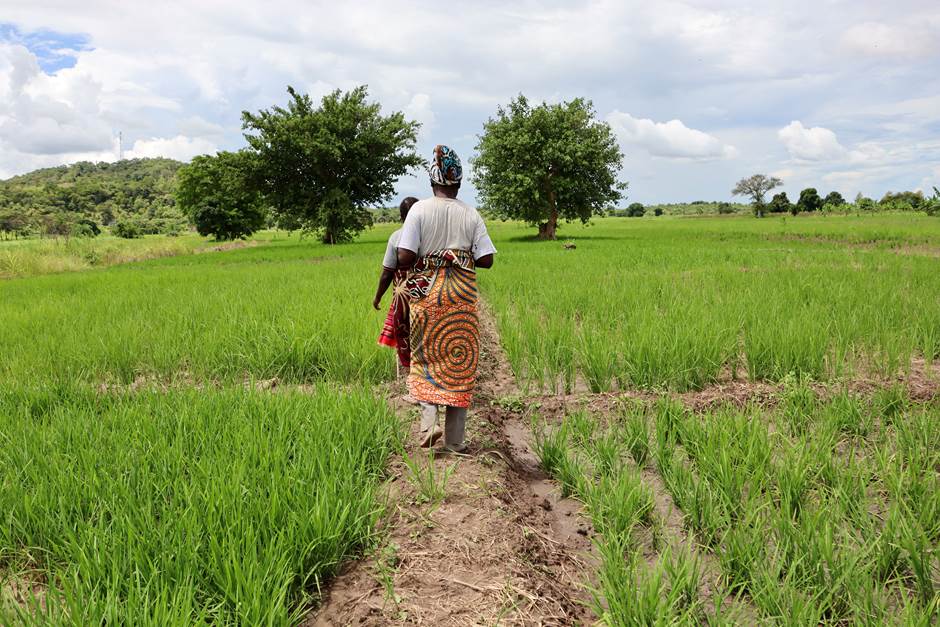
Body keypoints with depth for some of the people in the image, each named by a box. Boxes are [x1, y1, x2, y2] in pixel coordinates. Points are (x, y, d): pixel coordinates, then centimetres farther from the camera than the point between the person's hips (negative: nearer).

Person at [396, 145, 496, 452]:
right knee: (459, 361, 8)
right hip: (462, 299, 1)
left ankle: (429, 419, -2)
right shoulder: (471, 214, -1)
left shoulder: (419, 210, -6)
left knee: (425, 358, 16)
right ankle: (455, 439, 12)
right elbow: (486, 260, -4)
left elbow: (404, 257, -13)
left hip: (425, 295, -1)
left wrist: (421, 263, 9)